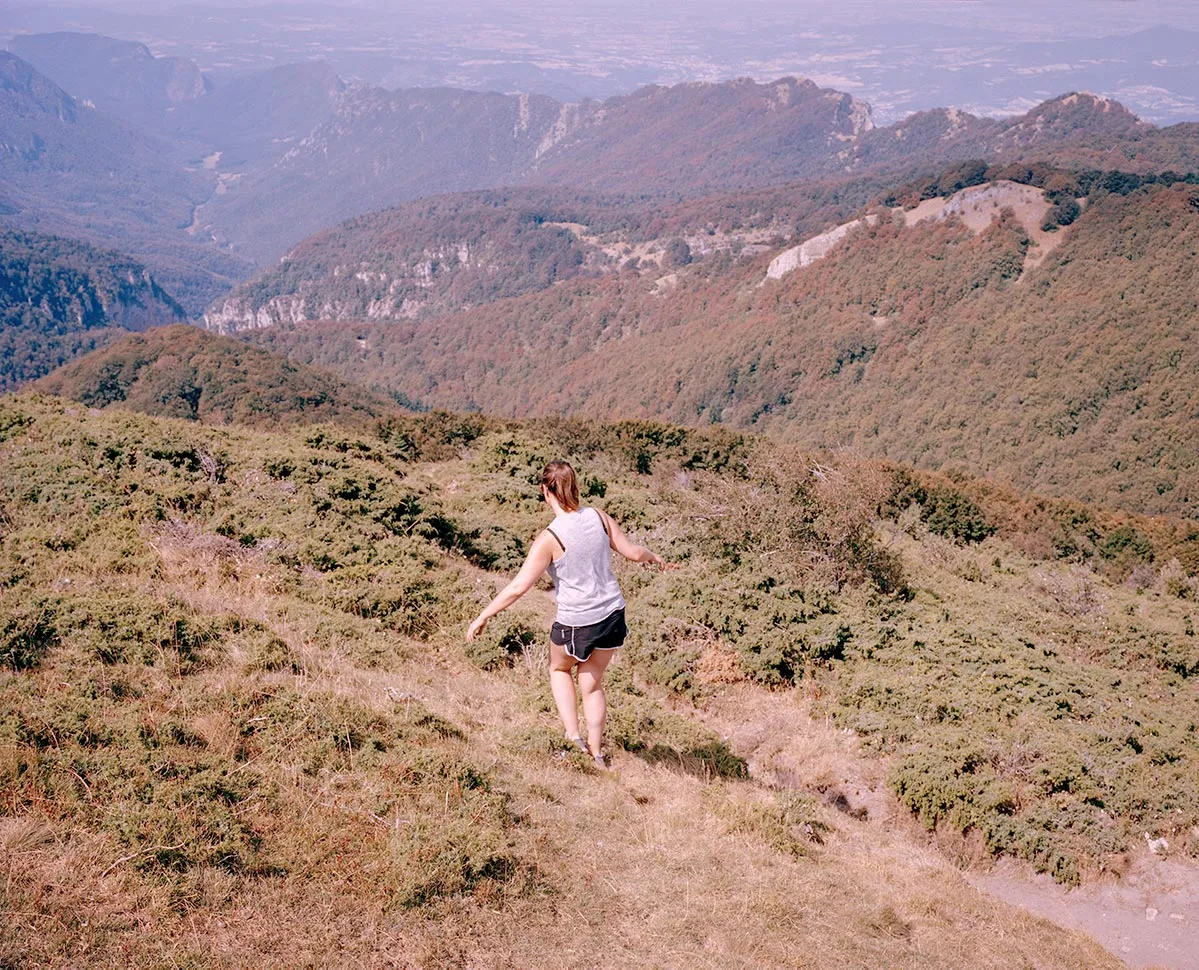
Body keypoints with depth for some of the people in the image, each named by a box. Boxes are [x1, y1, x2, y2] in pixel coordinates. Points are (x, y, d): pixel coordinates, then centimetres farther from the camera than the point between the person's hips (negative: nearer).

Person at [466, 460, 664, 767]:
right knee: (591, 684, 22)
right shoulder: (599, 517, -7)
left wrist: (482, 617, -9)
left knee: (559, 669, 28)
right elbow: (633, 552, 3)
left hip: (575, 623, -4)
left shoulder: (549, 538, -20)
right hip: (612, 615, 4)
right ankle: (596, 755, 29)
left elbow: (518, 587, -18)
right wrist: (654, 557, 26)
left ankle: (573, 734, 18)